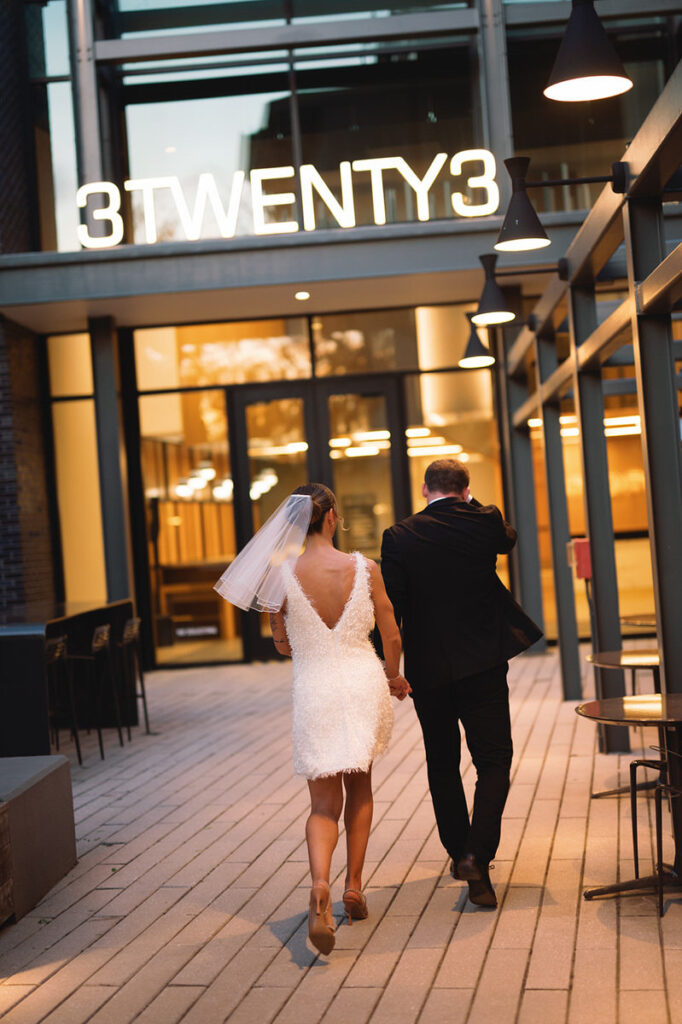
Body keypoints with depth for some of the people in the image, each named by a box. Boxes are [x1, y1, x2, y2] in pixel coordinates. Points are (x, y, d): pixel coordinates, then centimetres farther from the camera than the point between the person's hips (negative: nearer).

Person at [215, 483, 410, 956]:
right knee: (360, 785, 24)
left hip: (314, 690, 0)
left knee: (325, 804, 8)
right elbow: (392, 638, -1)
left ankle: (320, 886, -19)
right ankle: (354, 888, 27)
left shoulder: (281, 575, -9)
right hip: (364, 684, 1)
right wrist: (393, 677, 19)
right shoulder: (365, 569, -9)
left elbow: (284, 645, 4)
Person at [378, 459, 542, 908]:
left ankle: (458, 851, 27)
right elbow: (509, 538, 20)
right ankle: (477, 855, -13)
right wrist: (470, 504, 20)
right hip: (483, 664, -1)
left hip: (428, 669, 1)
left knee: (442, 764, 17)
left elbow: (391, 606, -7)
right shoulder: (483, 522, -5)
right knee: (493, 761, 4)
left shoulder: (400, 537, -7)